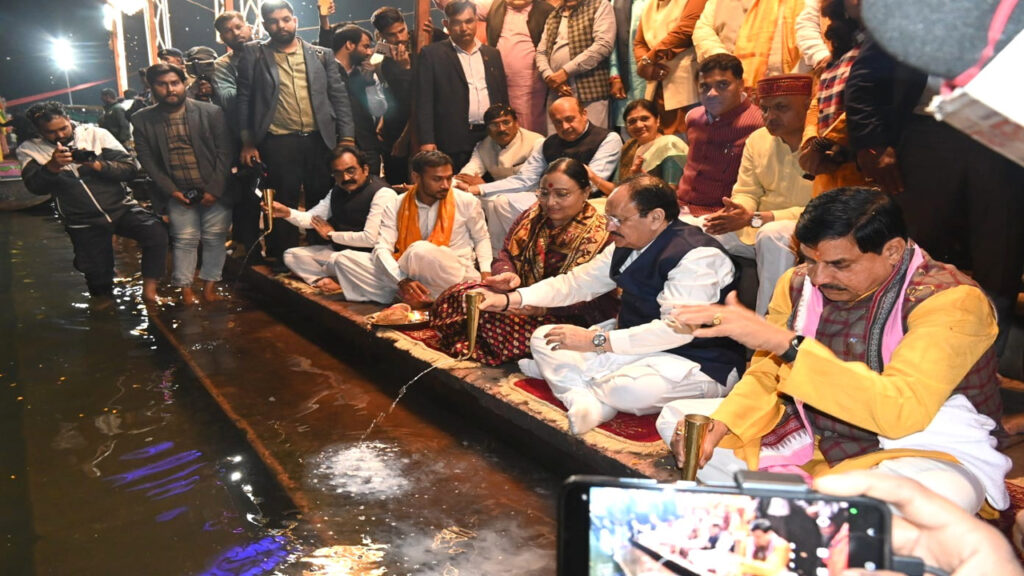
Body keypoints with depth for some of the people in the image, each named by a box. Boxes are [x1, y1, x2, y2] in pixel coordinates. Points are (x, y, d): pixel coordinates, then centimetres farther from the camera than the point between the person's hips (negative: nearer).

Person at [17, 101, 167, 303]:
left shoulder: (96, 134, -4)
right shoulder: (29, 150, 1)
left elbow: (130, 168, -10)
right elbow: (35, 186, -14)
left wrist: (98, 165, -27)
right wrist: (52, 167, -32)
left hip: (121, 208, -1)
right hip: (83, 223, 1)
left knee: (156, 232, -28)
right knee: (98, 275, 10)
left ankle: (149, 290, -15)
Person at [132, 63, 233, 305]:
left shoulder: (211, 112, -5)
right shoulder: (142, 120, 1)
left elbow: (224, 152, -6)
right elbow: (147, 159, 1)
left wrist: (214, 189, -12)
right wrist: (171, 190, -7)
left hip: (215, 189, -1)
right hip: (177, 192, 1)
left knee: (214, 238, 2)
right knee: (185, 239, 1)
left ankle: (210, 285, 12)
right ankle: (186, 288, 9)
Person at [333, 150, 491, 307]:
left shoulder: (466, 201, 1)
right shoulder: (397, 206, 1)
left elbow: (482, 238, 15)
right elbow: (382, 249, -8)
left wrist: (485, 273, -2)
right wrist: (403, 282, -26)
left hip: (456, 276, -3)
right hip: (411, 275, 3)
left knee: (420, 249, -37)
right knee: (346, 258, -12)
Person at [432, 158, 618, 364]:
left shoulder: (600, 236, -12)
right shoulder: (534, 215, 9)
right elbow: (506, 254, 9)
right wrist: (506, 273, -17)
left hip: (565, 317, -6)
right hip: (521, 294, 7)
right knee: (457, 294, -16)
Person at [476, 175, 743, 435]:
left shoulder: (696, 255, -23)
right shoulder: (627, 245, 4)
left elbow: (676, 329, -31)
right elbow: (576, 282, 11)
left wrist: (596, 340, -31)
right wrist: (510, 299, 1)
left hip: (696, 362, -8)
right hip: (637, 341, 8)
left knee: (631, 390, -39)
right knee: (543, 338, 2)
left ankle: (562, 375, -8)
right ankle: (585, 401, -21)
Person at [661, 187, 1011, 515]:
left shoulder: (950, 300, -20)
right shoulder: (800, 283, -3)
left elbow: (901, 411, -34)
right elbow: (768, 373, 6)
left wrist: (786, 342, -38)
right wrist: (722, 422, -15)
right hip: (812, 437, 6)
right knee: (677, 418, 0)